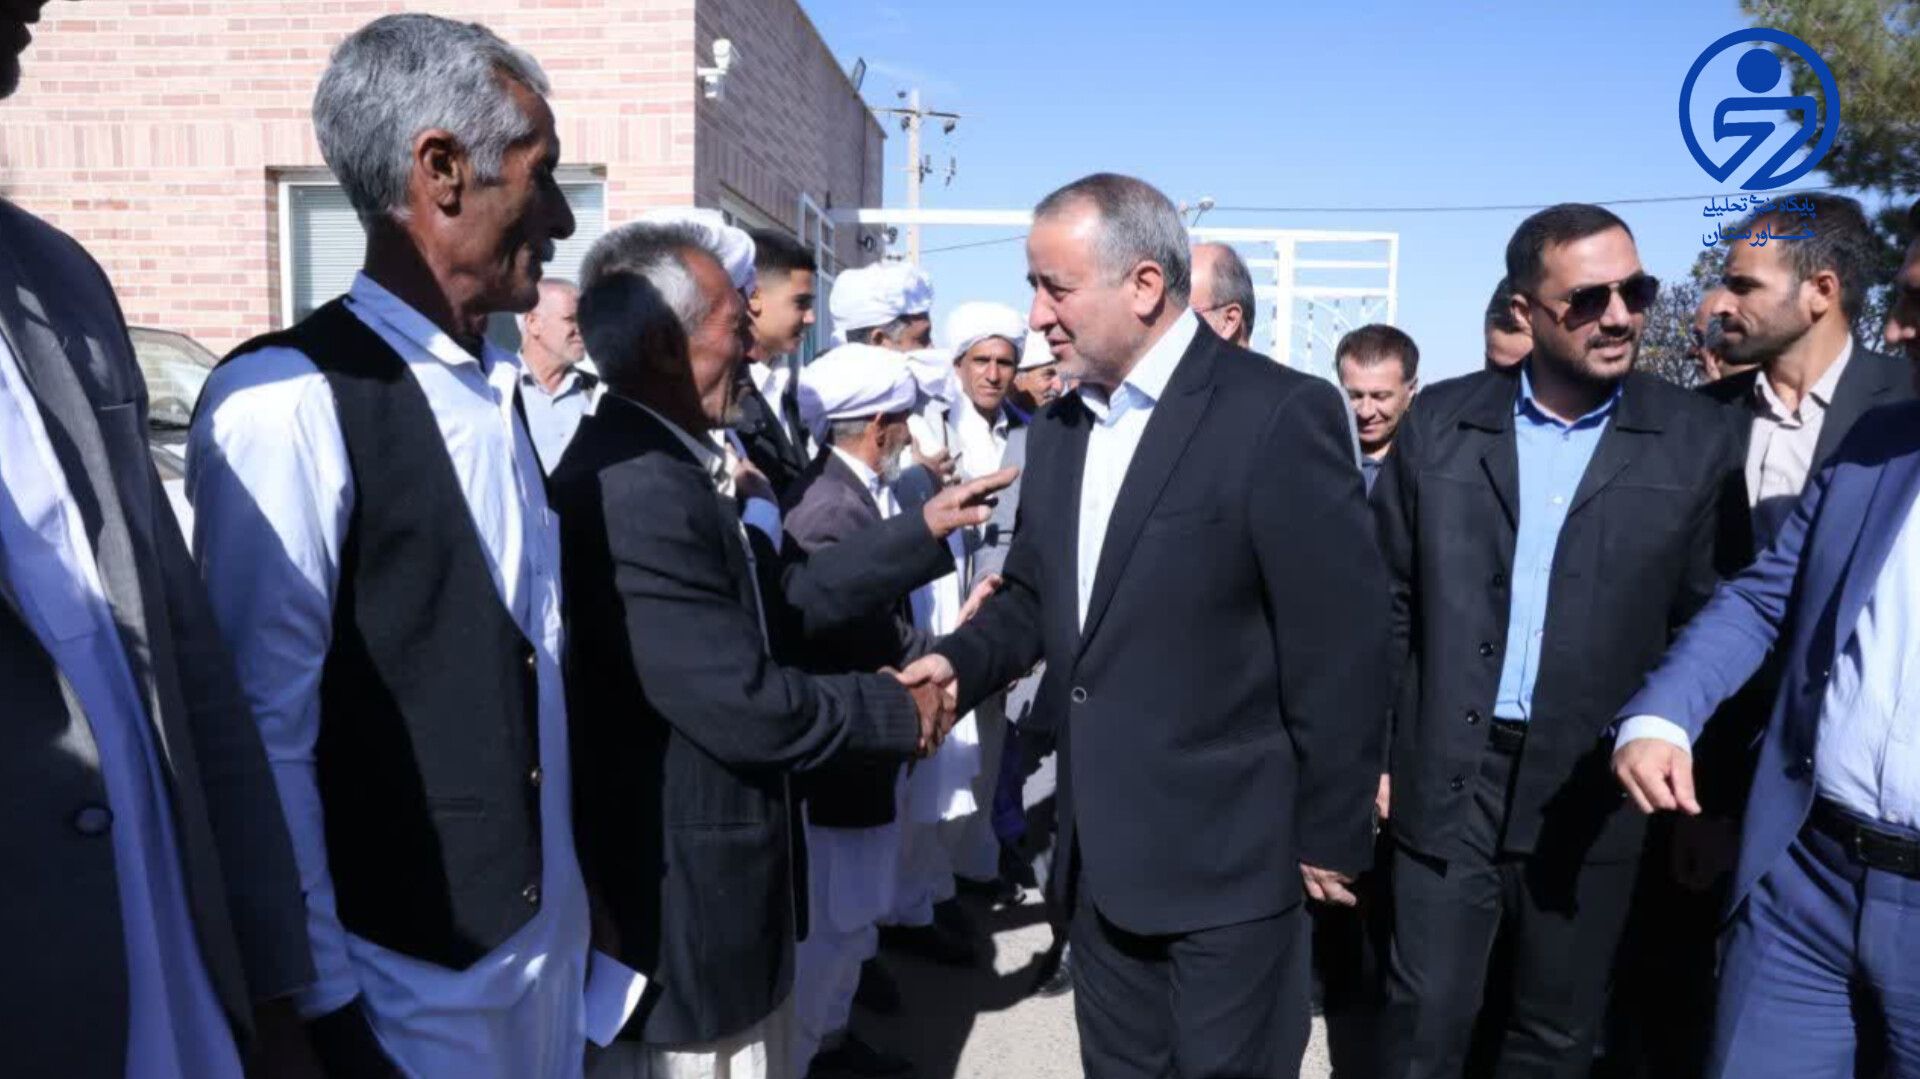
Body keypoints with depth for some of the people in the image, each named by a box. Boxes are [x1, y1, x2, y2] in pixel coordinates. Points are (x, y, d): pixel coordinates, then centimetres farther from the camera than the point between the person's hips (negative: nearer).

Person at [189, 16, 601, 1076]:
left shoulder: (492, 390, 6)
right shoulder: (287, 399, -18)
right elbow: (263, 731, -17)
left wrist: (567, 883, 13)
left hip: (547, 926, 7)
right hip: (406, 968, -7)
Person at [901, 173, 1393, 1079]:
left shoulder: (1279, 413, -15)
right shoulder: (1059, 428, 9)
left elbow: (1342, 645, -15)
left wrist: (1328, 836, -11)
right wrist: (961, 661, -5)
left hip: (1226, 855, -7)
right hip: (1101, 852, 7)